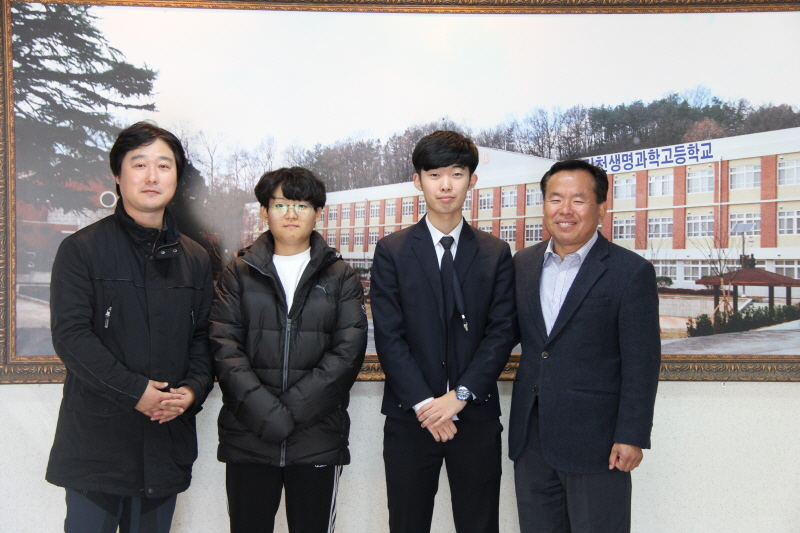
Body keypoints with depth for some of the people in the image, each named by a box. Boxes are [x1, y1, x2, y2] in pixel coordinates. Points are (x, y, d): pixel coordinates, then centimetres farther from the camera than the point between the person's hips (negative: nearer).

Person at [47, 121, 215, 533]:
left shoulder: (195, 259, 11)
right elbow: (70, 334, -12)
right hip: (95, 438, -4)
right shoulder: (82, 249, -3)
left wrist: (193, 389, -9)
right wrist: (134, 391, -18)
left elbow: (203, 336, 10)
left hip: (165, 441, 4)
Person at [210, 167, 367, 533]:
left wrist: (292, 409, -13)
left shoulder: (340, 277, 7)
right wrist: (266, 413, -14)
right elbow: (224, 348, -2)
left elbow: (349, 350, -4)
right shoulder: (239, 273, 8)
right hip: (248, 438, 1)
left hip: (318, 439, 0)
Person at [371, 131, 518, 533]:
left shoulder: (495, 253, 6)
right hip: (409, 416, -1)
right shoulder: (391, 251, 3)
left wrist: (459, 395, -11)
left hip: (475, 415, 1)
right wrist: (424, 403, -11)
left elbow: (502, 332, -1)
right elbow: (388, 336, -4)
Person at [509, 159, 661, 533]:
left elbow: (642, 363, -9)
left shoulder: (631, 272, -8)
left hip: (595, 442, -5)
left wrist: (631, 437, -12)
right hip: (530, 438, 5)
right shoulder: (523, 264, 8)